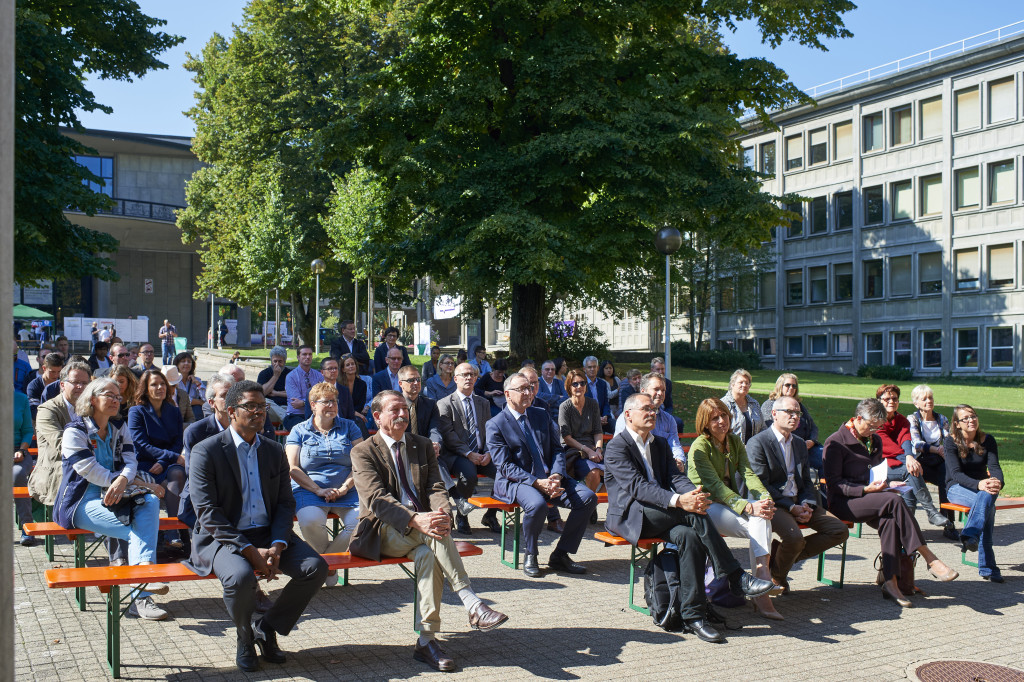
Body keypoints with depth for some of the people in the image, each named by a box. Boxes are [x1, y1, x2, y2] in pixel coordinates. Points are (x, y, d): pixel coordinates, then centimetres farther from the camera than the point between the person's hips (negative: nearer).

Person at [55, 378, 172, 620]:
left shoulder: (119, 430, 16)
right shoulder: (75, 432, -4)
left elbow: (130, 462, 1)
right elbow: (91, 472, -15)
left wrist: (123, 480, -25)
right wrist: (141, 483, -18)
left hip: (114, 497, 5)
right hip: (81, 503, -5)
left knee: (150, 501, -27)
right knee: (139, 530, -28)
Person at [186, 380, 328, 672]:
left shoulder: (275, 451, 10)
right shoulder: (205, 452, -6)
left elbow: (285, 504, 8)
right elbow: (208, 513, -13)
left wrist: (276, 547, -12)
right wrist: (250, 551, -21)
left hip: (269, 536, 5)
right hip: (224, 538, -5)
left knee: (316, 567, -18)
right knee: (240, 576, -35)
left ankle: (267, 626, 5)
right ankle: (245, 636, -1)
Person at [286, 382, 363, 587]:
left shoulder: (349, 427, 15)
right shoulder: (299, 431, 12)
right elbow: (293, 468, 1)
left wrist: (344, 488, -11)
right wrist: (319, 490, -12)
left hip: (347, 491, 1)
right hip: (309, 491, -1)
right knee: (311, 521, -35)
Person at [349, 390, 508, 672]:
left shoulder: (422, 445, 15)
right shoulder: (363, 452, -1)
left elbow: (436, 487, 3)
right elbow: (377, 500, -16)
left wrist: (443, 513, -23)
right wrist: (415, 520, -33)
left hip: (420, 529, 4)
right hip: (383, 532, -4)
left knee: (428, 554, -32)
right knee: (432, 536, -34)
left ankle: (426, 641, -28)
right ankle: (473, 605, -34)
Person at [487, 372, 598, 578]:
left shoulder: (541, 416, 15)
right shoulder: (495, 425, -2)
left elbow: (557, 449, 12)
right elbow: (505, 466, -11)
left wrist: (557, 476, -10)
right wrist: (537, 482, -22)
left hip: (550, 478, 6)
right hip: (516, 482, -6)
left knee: (588, 498, -15)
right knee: (537, 504, -37)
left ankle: (560, 555, -4)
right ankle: (529, 555, -8)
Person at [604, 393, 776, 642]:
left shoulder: (660, 444, 20)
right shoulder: (617, 446, -5)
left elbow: (675, 477, 7)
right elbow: (637, 486, -19)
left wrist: (694, 493, -19)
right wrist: (678, 501, -33)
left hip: (660, 515, 6)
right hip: (630, 517, -6)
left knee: (689, 536, -27)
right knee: (693, 514, -28)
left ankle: (692, 614, -25)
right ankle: (735, 578, -24)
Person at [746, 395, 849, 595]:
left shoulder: (800, 444, 18)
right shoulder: (757, 443, -6)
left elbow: (807, 481, 19)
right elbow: (760, 486, -12)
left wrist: (807, 504, -3)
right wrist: (791, 507, -17)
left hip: (799, 502, 8)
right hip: (773, 504, -8)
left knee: (840, 531, -8)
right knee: (794, 537, -33)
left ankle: (780, 556, 0)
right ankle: (777, 576, 1)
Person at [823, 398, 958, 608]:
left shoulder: (875, 441, 17)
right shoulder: (835, 442, -7)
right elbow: (833, 483, -11)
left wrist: (884, 484, 4)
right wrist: (865, 490, -21)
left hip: (871, 500, 6)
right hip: (842, 502, -6)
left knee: (889, 518, -30)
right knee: (894, 502, -30)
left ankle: (890, 581, -32)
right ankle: (930, 559, -26)